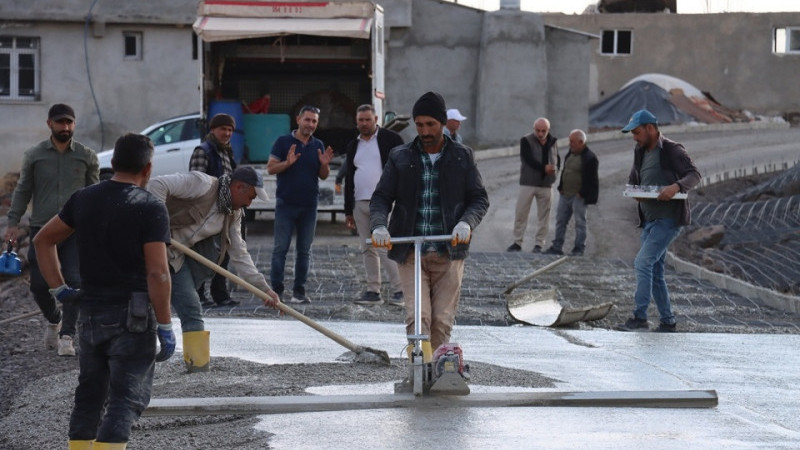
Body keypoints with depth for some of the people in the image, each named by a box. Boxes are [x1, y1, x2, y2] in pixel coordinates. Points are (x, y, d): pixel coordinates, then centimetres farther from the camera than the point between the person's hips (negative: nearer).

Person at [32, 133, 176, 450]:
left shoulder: (84, 199, 6)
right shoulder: (150, 208, -12)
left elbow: (43, 240, 14)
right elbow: (157, 273, -17)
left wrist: (58, 289, 16)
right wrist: (165, 327, -12)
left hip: (90, 313, 6)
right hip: (132, 317, -6)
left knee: (89, 394, 16)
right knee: (126, 399, -4)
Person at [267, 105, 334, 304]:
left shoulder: (318, 146, 12)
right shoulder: (283, 142, 0)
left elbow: (323, 176, 14)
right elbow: (270, 168, -3)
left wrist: (325, 165, -8)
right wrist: (287, 163, -21)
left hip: (309, 205, 4)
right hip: (286, 203, -4)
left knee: (304, 250, 6)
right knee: (280, 248, -5)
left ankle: (299, 290, 10)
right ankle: (276, 289, -2)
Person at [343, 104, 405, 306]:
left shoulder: (390, 139, 0)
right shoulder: (352, 146, 17)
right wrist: (348, 211, 18)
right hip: (360, 204, 6)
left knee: (384, 247, -13)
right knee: (367, 249, 6)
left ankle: (399, 290, -8)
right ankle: (373, 291, 10)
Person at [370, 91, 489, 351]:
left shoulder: (462, 157, 8)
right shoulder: (400, 157, 9)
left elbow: (479, 198, 6)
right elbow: (381, 197, 6)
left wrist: (466, 223, -15)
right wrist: (379, 225, -15)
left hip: (448, 252, 0)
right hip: (410, 252, 0)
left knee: (443, 320, 0)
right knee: (417, 317, -13)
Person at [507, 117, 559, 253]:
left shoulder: (553, 143, 9)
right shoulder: (526, 141, -4)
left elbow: (557, 161, 16)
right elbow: (528, 159, -17)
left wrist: (555, 169, -8)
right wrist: (544, 168, -29)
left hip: (546, 184, 3)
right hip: (528, 183, -3)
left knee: (544, 215, 4)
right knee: (520, 213, -2)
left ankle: (539, 244, 10)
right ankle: (517, 242, 7)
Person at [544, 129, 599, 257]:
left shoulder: (589, 158, -14)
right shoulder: (570, 153, 11)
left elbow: (591, 179, -15)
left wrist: (582, 193, -16)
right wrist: (561, 188, 11)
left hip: (578, 197, -8)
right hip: (565, 194, 8)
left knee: (580, 223, 0)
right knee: (560, 221, 11)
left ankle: (578, 249, 7)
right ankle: (556, 247, 18)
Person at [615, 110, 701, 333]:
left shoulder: (672, 151, -10)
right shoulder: (640, 152, 14)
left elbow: (694, 174, -15)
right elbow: (633, 180, 23)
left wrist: (677, 186, -34)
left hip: (668, 219, -9)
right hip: (649, 219, 9)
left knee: (643, 262, -18)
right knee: (655, 272, 11)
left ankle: (639, 317, -17)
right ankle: (668, 321, 18)